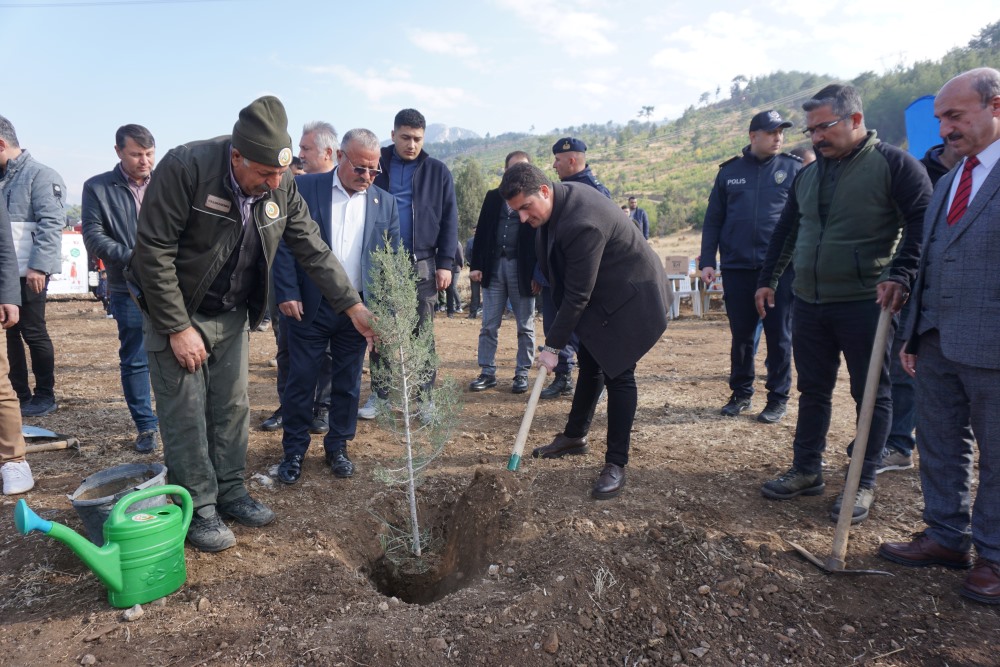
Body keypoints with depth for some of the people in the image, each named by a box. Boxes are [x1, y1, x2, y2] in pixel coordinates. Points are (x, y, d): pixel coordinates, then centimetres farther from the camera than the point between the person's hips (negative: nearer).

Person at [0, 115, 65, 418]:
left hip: (28, 272, -7)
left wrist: (38, 266, -21)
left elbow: (52, 223, -15)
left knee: (33, 332, 0)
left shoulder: (40, 175, -6)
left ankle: (45, 396, 12)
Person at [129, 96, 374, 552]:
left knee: (232, 407, 10)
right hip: (174, 310, -4)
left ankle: (230, 492, 25)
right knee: (185, 413, -1)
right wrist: (178, 328, -21)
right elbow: (154, 253, -22)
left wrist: (352, 305, -9)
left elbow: (313, 250, -3)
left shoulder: (282, 186, -10)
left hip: (231, 313, 5)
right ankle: (198, 509, 12)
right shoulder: (185, 168, -25)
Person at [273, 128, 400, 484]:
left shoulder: (385, 202, 5)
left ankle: (338, 447, 28)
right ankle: (294, 452, 22)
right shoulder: (304, 188, -3)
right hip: (309, 306, -2)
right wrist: (287, 294, -12)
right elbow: (285, 244, -5)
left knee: (348, 383, 11)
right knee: (300, 381, 6)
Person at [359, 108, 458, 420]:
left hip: (422, 264, -1)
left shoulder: (437, 171, 4)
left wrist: (445, 262, -5)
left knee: (422, 333, 5)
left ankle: (425, 397, 15)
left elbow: (449, 220, 3)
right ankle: (379, 394, 19)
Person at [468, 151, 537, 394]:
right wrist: (476, 265, 0)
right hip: (494, 266, 3)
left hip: (522, 269, -3)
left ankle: (522, 374, 16)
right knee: (488, 325, 5)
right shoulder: (493, 197, 11)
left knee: (525, 327, 6)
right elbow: (481, 232, 9)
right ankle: (488, 372, 14)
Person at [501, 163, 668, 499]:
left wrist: (552, 345, -20)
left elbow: (577, 294, -28)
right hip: (600, 293, 9)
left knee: (618, 374, -7)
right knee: (590, 364, 17)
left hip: (630, 297, -9)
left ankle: (616, 464, 1)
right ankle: (574, 436, 32)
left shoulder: (581, 224, -34)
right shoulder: (563, 197, -5)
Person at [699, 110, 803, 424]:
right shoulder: (729, 171, 8)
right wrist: (707, 261, 1)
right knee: (741, 335, 10)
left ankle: (778, 398, 17)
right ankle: (741, 393, 25)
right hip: (737, 268, 2)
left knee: (779, 335, 5)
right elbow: (713, 219, 9)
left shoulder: (794, 169, 3)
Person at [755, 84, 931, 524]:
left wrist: (899, 275, -22)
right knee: (812, 390, 12)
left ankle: (863, 485, 16)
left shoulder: (894, 164, -6)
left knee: (871, 394, 5)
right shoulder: (808, 174, 13)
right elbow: (786, 232, 20)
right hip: (808, 303, 6)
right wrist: (767, 279, 19)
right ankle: (807, 471, 24)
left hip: (864, 303, -6)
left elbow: (923, 223, -11)